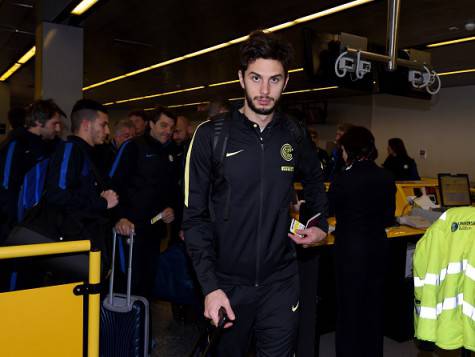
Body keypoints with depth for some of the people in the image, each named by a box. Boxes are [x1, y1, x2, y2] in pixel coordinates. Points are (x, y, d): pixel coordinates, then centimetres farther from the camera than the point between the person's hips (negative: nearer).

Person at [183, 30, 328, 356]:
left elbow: (314, 180, 22)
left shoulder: (295, 136, 1)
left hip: (281, 282, 2)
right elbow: (195, 217, -10)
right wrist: (210, 286, -17)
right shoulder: (211, 136, -9)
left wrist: (321, 226, 11)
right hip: (227, 282, -1)